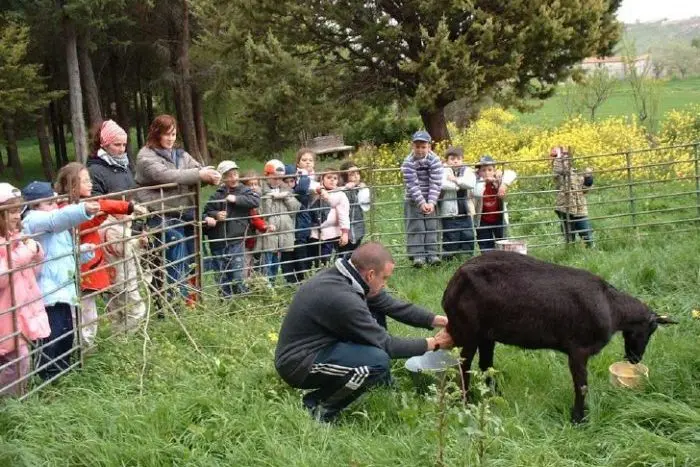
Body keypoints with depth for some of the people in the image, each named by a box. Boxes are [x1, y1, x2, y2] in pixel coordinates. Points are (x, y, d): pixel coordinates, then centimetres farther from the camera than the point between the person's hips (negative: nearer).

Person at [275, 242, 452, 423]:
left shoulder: (347, 278, -2)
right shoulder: (341, 297, -29)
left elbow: (394, 306, 6)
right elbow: (385, 345, -20)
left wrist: (439, 320, 1)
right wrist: (434, 343, -11)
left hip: (316, 346, 10)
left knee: (375, 314, 11)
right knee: (378, 360, -27)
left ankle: (382, 384, 18)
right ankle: (318, 406, -9)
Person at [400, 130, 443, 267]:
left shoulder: (435, 161, -9)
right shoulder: (408, 163, -12)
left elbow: (435, 184, -15)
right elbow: (412, 185, -17)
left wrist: (431, 202, -24)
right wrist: (421, 203, -24)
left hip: (430, 200, 1)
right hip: (414, 200, -1)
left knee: (431, 227, 2)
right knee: (415, 228, -3)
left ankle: (432, 254, 7)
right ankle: (417, 255, -1)